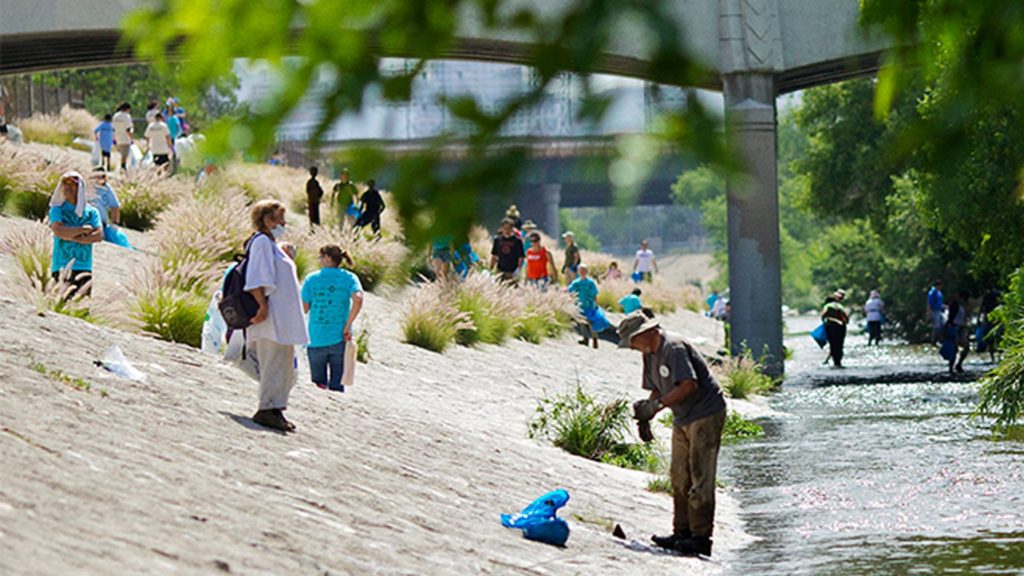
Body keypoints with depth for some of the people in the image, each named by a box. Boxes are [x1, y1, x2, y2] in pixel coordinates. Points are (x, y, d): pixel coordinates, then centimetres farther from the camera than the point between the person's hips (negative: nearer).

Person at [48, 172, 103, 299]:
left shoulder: (91, 212, 14)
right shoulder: (57, 210, 11)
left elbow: (99, 236, 1)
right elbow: (58, 231, -8)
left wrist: (72, 237, -6)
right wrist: (84, 229, -2)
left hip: (85, 266, 2)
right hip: (62, 267, -2)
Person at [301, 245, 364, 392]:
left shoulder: (311, 279, 2)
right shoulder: (349, 278, 0)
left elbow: (304, 308, 1)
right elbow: (358, 299, -17)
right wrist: (348, 325, -11)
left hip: (316, 339, 0)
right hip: (340, 340, 0)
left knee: (319, 382, 12)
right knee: (337, 385, 4)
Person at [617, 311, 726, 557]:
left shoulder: (674, 348, -19)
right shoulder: (650, 354, 10)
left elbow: (689, 385, -26)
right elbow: (658, 389, 15)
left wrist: (657, 405, -24)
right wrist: (645, 414, -2)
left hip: (706, 414, -10)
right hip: (683, 418, 10)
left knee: (700, 476, -10)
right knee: (679, 476, 9)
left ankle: (701, 537, -10)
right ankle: (682, 532, 13)